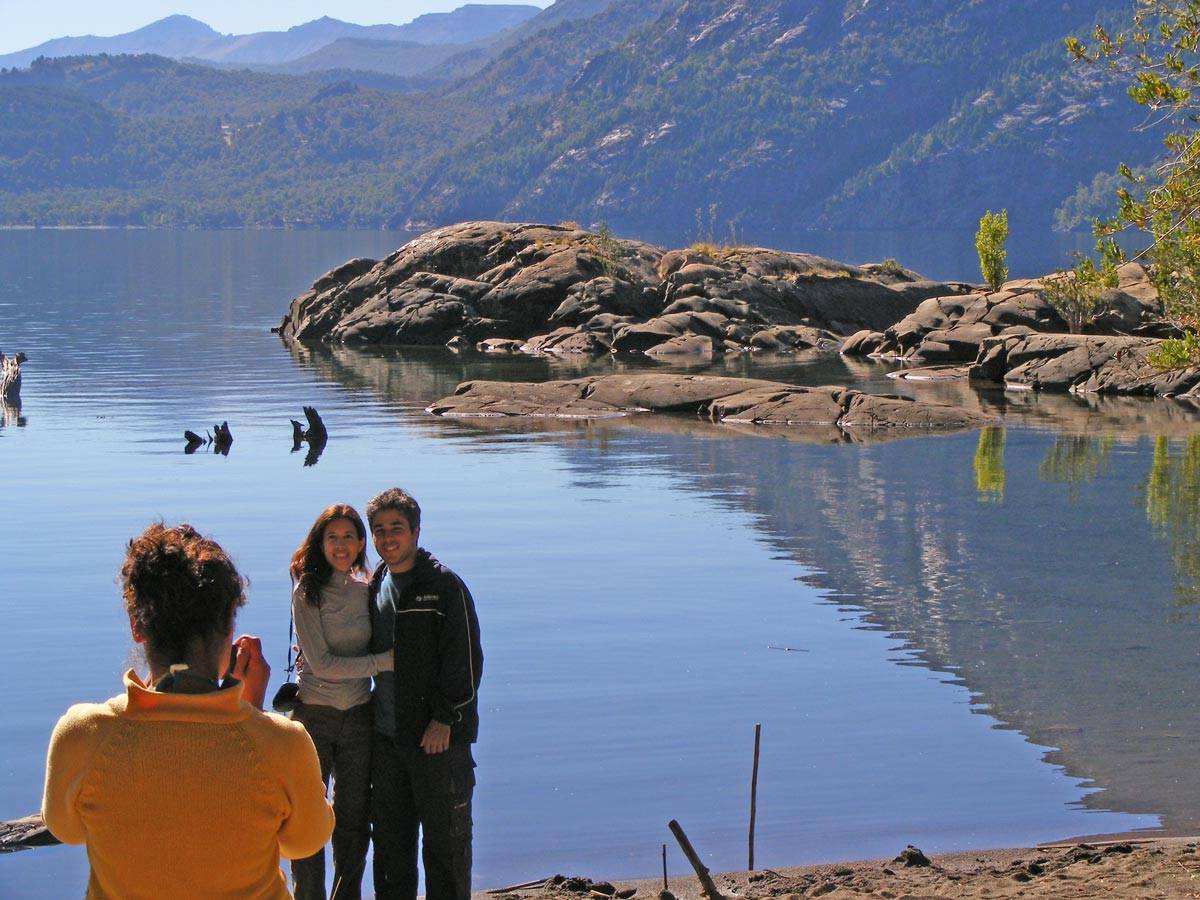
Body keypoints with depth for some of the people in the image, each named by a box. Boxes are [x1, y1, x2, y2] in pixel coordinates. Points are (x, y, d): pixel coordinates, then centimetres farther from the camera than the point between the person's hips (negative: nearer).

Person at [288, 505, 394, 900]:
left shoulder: (368, 593, 6)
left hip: (358, 718, 4)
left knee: (353, 823, 10)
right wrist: (383, 661, -15)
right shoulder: (308, 593, -8)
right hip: (313, 715, -4)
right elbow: (321, 664, -14)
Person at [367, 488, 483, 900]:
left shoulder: (445, 586, -8)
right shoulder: (375, 586, 12)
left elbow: (465, 660, -12)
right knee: (389, 838, 14)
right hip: (385, 735, 6)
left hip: (439, 737, -6)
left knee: (445, 840, 0)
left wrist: (443, 720, -16)